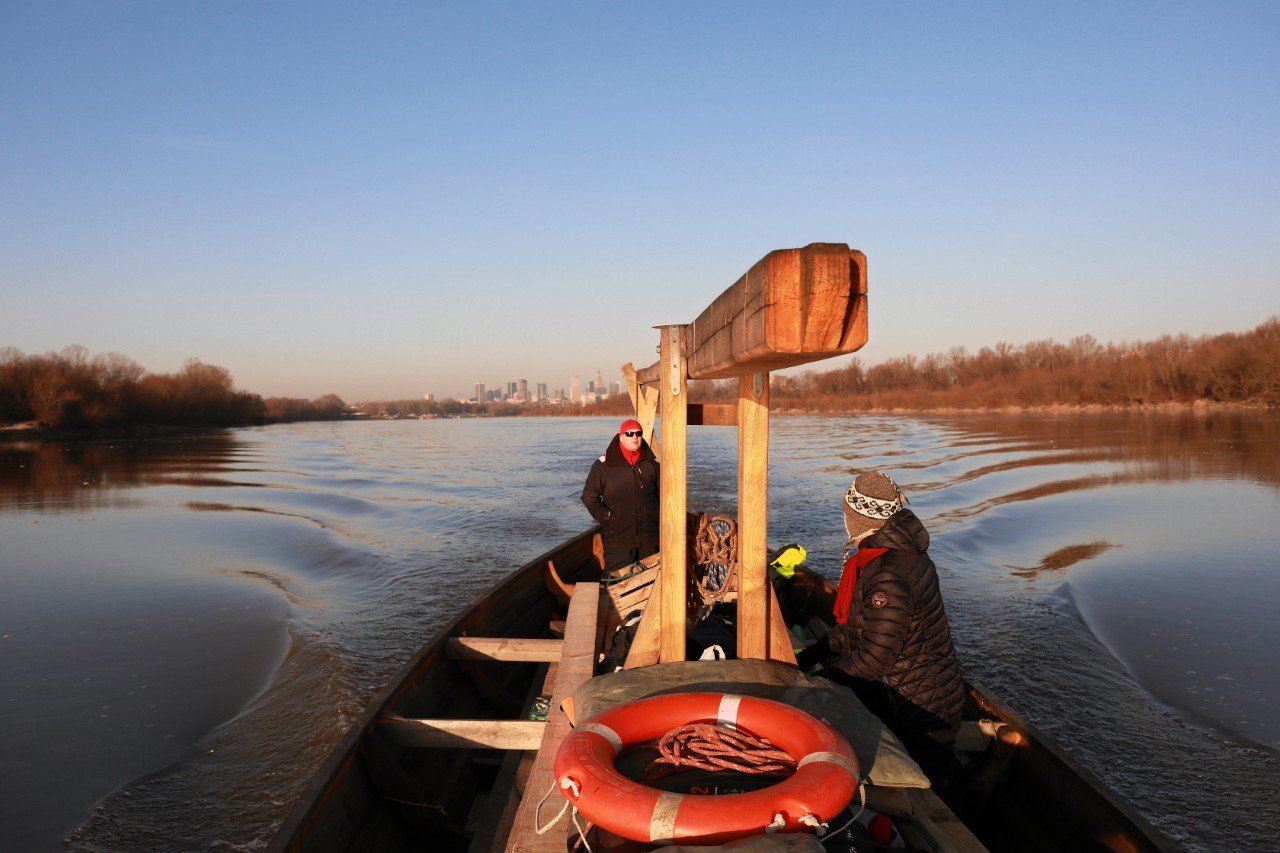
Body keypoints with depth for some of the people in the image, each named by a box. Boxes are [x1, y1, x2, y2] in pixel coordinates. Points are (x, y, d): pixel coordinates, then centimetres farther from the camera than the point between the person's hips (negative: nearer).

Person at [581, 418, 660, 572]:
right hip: (617, 537, -3)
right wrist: (606, 517, -6)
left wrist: (658, 517, 6)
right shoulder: (603, 464, -2)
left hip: (650, 537, 3)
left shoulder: (652, 463, 7)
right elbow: (589, 496, 1)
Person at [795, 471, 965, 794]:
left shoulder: (888, 578, -29)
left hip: (918, 712, -9)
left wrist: (820, 676, -12)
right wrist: (807, 657, 4)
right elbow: (856, 627, 9)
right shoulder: (902, 553, 3)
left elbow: (873, 658, -26)